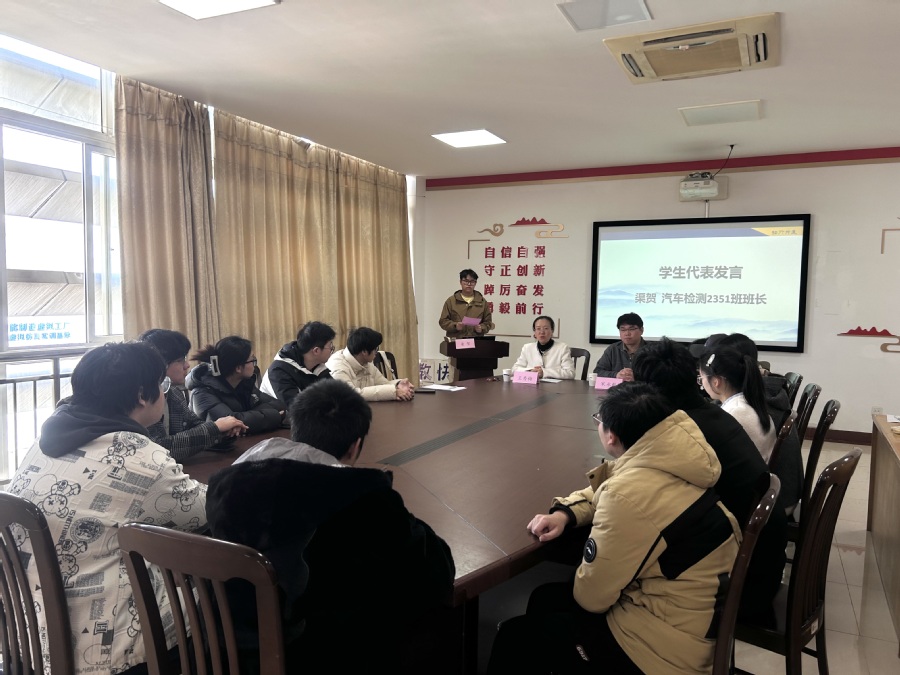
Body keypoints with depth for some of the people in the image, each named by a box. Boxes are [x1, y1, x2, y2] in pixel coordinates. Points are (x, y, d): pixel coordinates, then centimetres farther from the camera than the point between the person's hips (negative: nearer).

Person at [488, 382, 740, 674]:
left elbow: (591, 596, -18)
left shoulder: (631, 494, -30)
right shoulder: (674, 457, -4)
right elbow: (604, 492, 16)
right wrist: (565, 512, 0)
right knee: (544, 598, 21)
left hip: (664, 646, -8)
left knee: (515, 637, 7)